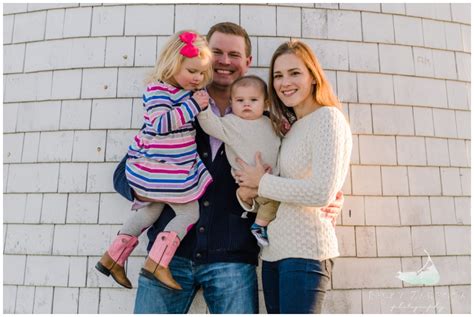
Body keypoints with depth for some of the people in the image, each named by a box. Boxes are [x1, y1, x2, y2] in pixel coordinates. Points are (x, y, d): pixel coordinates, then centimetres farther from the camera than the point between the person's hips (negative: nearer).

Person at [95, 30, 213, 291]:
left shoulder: (187, 90, 11)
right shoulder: (158, 90, -16)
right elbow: (160, 124, -29)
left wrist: (199, 103, 11)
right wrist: (192, 106, -28)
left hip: (176, 168, 10)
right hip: (157, 167, -10)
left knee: (151, 211, 19)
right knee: (189, 213, -4)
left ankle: (112, 258, 29)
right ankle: (157, 263, -2)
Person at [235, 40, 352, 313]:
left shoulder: (328, 117, -9)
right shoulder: (292, 129, 15)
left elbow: (321, 193, -20)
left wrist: (262, 182, -10)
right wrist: (247, 192, -2)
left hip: (305, 251, -7)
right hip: (274, 250, 8)